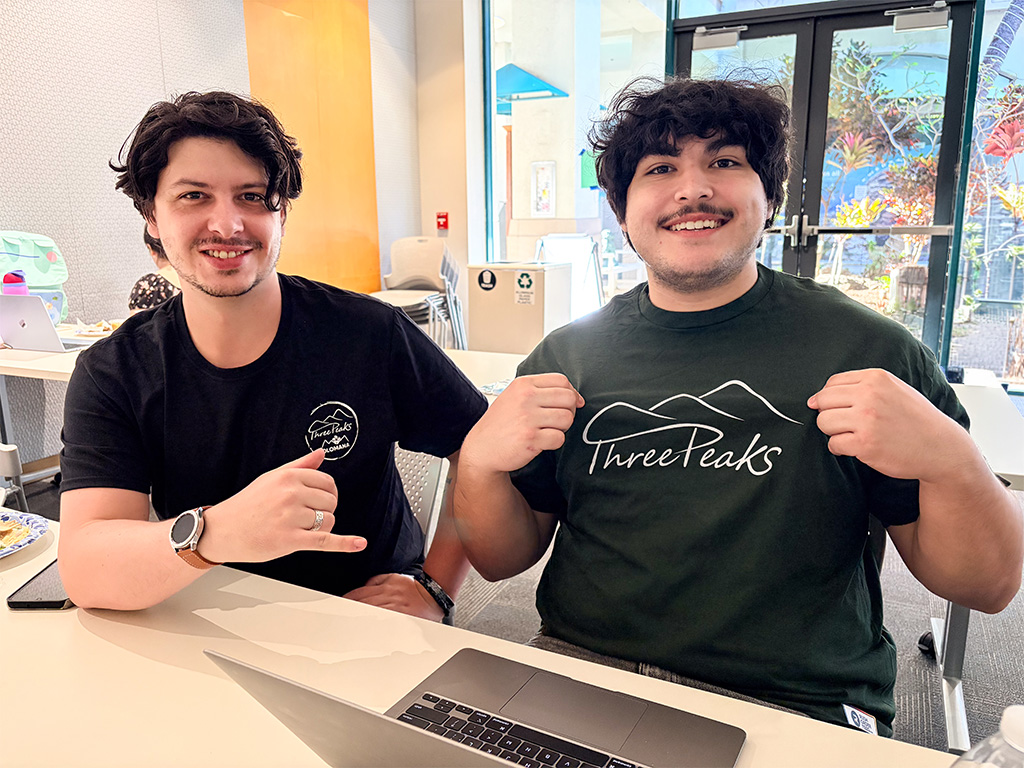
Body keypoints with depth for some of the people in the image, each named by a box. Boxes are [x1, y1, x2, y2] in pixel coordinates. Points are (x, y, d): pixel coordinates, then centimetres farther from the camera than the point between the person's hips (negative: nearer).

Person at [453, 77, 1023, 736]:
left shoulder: (874, 352, -4)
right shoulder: (568, 355, 2)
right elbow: (504, 559, 7)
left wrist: (950, 458, -19)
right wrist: (480, 462, -13)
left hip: (799, 710, 0)